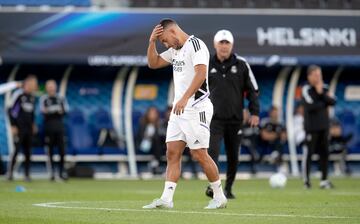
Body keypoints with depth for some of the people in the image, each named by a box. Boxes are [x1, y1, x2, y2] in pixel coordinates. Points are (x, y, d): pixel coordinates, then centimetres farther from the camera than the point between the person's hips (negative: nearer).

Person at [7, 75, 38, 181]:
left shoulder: (32, 96, 11)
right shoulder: (18, 94, -10)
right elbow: (11, 110, -9)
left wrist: (33, 124, 18)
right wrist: (13, 126, -12)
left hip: (29, 128, 6)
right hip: (19, 128, -6)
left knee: (28, 152, 5)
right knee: (17, 149, -10)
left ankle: (27, 174, 9)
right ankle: (10, 172, -3)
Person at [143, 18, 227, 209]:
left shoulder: (195, 44, -10)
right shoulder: (175, 50, 18)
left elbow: (201, 74, -23)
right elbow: (153, 63, 26)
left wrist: (185, 98, -30)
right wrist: (152, 42, 10)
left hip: (196, 109, -9)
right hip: (179, 109, 9)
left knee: (199, 154, -7)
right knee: (172, 153, 1)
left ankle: (219, 197, 5)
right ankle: (166, 199, -3)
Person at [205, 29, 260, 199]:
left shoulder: (241, 64, 1)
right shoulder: (207, 65, 2)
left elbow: (252, 89, 6)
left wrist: (254, 112, -2)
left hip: (235, 118, 1)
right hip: (214, 118, -1)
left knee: (233, 156, 7)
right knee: (212, 151, -18)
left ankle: (228, 188, 21)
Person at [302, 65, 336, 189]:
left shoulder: (324, 88, 10)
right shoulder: (306, 89, -8)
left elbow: (332, 102, -1)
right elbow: (310, 106, -18)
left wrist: (321, 93, -10)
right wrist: (324, 104, -6)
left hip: (324, 125, 5)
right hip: (311, 126, -5)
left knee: (324, 153, 4)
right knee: (309, 152, -3)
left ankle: (324, 180, 9)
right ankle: (306, 179, 7)